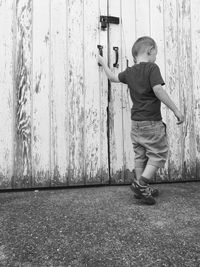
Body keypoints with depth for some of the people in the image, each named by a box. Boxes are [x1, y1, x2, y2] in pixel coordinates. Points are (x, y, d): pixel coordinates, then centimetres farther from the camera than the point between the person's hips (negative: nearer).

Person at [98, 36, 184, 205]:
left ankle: (141, 189, 25)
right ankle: (141, 184, -2)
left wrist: (103, 63, 43)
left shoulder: (130, 72, 10)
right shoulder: (152, 68, -9)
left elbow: (113, 77, 25)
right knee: (159, 155, 5)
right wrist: (176, 110, -17)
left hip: (136, 122, 7)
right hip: (152, 122, -7)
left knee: (140, 156, 15)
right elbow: (158, 90, -21)